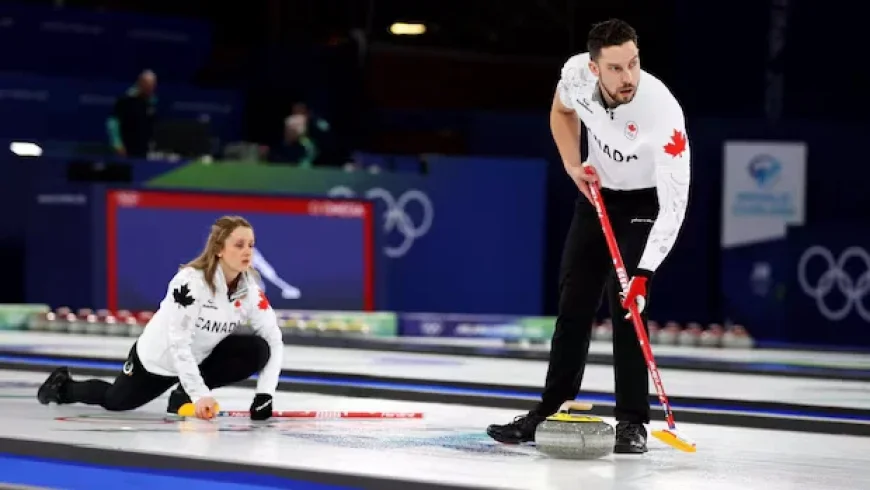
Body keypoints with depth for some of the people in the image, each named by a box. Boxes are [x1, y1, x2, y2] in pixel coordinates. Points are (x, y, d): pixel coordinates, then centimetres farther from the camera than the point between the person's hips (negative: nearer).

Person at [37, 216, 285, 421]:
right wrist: (200, 393, -41)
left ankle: (184, 395, -5)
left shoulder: (249, 289, -17)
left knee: (258, 351, -21)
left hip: (199, 359, 4)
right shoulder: (191, 282, -33)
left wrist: (264, 392, -27)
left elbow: (274, 341, -15)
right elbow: (178, 343, -35)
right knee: (114, 401, 15)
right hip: (159, 358, -4)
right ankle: (63, 385, 48)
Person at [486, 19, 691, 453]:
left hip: (647, 200, -5)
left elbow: (674, 206, -37)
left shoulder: (663, 111, -37)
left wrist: (643, 274, -43)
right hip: (597, 192, 5)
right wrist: (573, 166, -9)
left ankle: (632, 422, -6)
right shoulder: (577, 73, -23)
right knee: (573, 302, 7)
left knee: (626, 302, -16)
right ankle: (551, 411, 17)